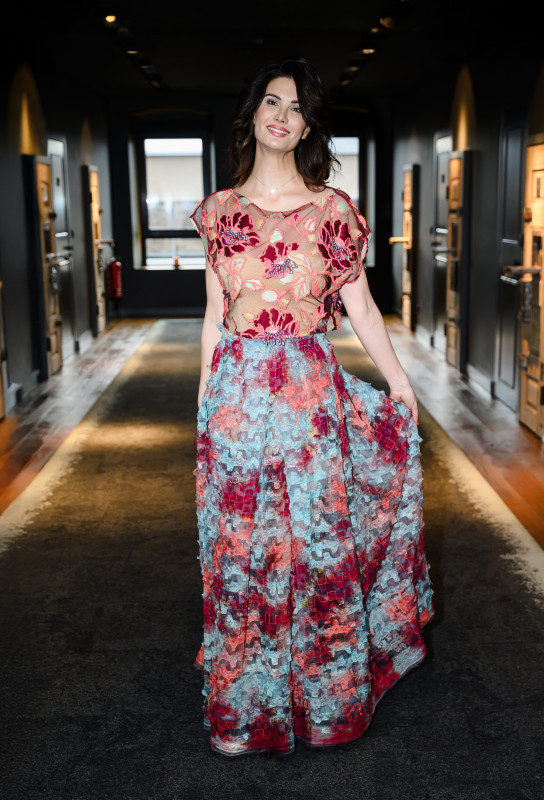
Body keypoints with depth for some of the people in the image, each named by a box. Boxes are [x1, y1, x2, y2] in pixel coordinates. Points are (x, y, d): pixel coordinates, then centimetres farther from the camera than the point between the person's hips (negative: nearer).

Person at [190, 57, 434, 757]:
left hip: (311, 391, -1)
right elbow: (214, 314, 10)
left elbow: (360, 307, 5)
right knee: (240, 547, 7)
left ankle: (325, 699, 26)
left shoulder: (331, 208, 3)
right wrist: (204, 398, 9)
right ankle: (248, 705, 26)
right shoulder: (220, 209, 8)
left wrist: (402, 386, 4)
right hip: (236, 391, 2)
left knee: (318, 541, 6)